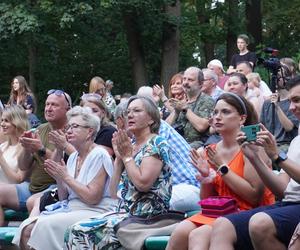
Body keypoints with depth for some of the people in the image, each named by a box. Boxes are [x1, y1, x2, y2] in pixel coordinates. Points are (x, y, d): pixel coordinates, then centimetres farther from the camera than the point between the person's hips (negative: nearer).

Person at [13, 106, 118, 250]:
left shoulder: (99, 155, -8)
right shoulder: (73, 157, 15)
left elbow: (92, 198, -17)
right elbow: (64, 198, 16)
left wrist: (66, 177, -11)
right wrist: (59, 178, -2)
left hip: (95, 212, -7)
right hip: (71, 209, 7)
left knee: (45, 225, -28)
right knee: (27, 228, -16)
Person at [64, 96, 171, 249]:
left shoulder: (156, 144, -7)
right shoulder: (130, 146, 17)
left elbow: (143, 183, -22)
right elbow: (114, 191, 12)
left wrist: (127, 156, -8)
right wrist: (119, 156, 4)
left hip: (147, 218, -8)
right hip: (127, 213, 8)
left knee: (80, 233, -17)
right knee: (75, 231, -8)